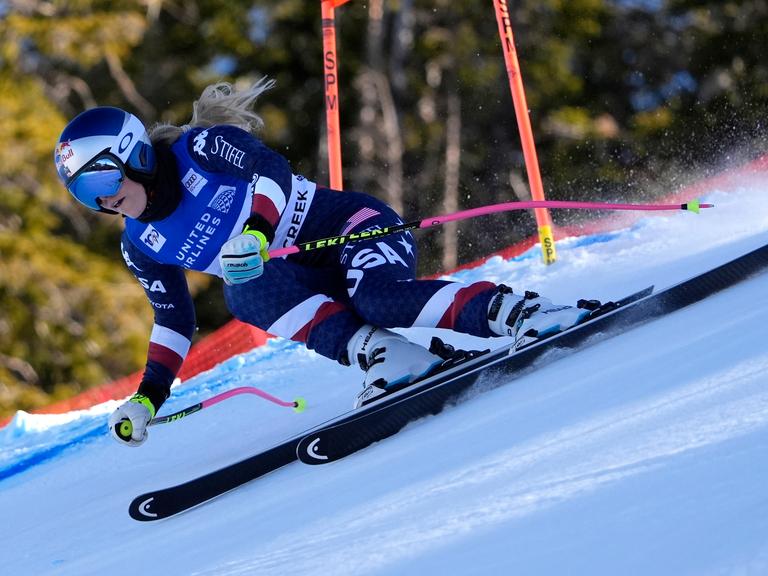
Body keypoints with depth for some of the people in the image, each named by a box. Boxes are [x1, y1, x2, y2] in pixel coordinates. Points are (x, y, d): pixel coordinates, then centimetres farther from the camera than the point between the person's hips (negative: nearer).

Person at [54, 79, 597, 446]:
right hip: (302, 279, 5)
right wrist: (148, 396, 9)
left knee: (379, 300, -36)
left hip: (355, 228, -5)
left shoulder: (202, 147, -11)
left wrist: (257, 230, -42)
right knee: (242, 291, -29)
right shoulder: (141, 247, 8)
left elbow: (272, 170, -24)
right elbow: (175, 321, 17)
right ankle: (383, 354, -41)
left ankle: (521, 312, -33)